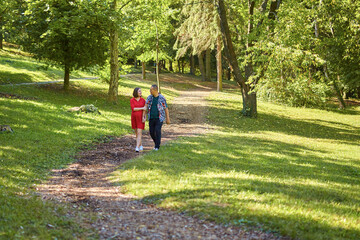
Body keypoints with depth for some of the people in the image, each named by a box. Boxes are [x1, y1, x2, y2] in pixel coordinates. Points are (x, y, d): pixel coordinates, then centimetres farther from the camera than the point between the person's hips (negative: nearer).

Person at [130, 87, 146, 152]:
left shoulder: (143, 100, -1)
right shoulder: (132, 100, -4)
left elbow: (144, 110, -3)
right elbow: (133, 109, -15)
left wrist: (143, 118, -15)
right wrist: (142, 108, -16)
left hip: (141, 118, -2)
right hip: (134, 118, 2)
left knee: (139, 133, -12)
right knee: (136, 133, 11)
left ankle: (137, 148, -18)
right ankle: (140, 146, 28)